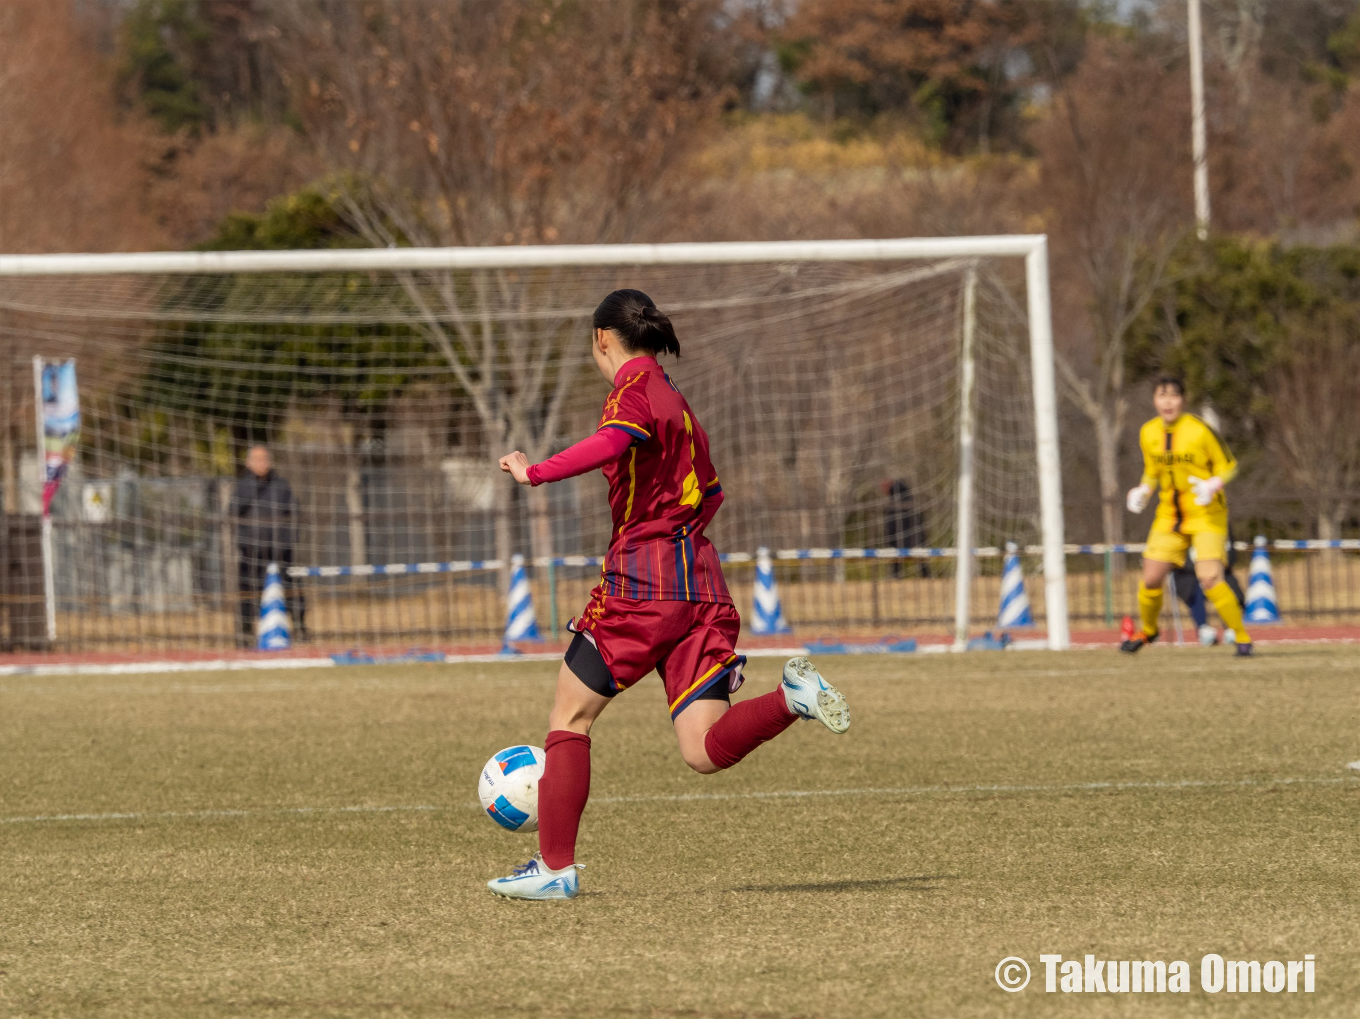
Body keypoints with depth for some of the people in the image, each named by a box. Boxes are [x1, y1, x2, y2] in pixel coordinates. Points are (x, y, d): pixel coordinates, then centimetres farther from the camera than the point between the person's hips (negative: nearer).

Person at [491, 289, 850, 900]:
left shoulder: (633, 388, -4)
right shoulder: (677, 402, 22)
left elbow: (613, 441, -26)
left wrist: (535, 472, -21)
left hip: (642, 575, -7)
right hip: (701, 584, 7)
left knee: (569, 717, 7)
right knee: (704, 752, -1)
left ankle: (555, 867, 6)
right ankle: (792, 698, -23)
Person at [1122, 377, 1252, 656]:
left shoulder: (1199, 431, -14)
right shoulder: (1148, 433, 3)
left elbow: (1228, 465, -5)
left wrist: (1213, 486, -24)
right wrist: (1143, 491, -2)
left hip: (1206, 515, -5)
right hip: (1169, 516, 5)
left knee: (1210, 579, -19)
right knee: (1151, 580, 1)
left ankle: (1241, 636, -3)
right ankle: (1147, 630, 30)